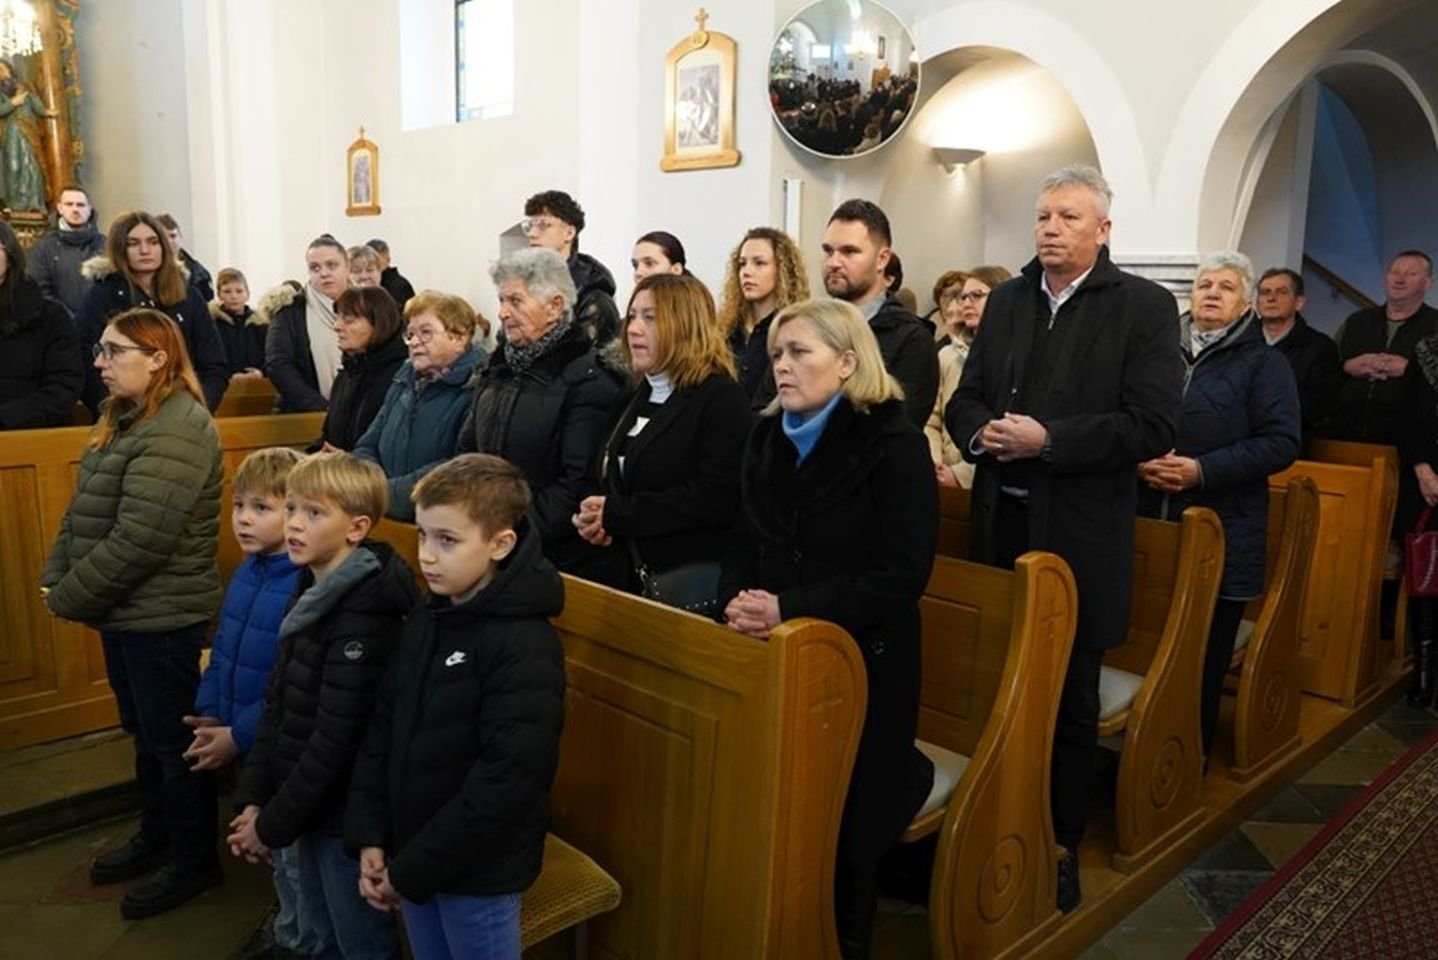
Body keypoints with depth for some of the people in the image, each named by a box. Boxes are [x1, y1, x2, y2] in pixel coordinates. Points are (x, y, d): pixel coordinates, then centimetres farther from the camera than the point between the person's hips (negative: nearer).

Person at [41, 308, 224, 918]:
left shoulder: (176, 431, -22)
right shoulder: (122, 418, 10)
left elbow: (138, 540, -26)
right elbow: (81, 512, 12)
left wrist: (68, 598, -16)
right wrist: (54, 577, 0)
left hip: (162, 616, -9)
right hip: (124, 611, 9)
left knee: (174, 740, 6)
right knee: (145, 734, 22)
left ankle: (194, 862, 23)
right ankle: (156, 837, 41)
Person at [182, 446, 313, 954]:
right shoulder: (246, 573, 3)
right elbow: (222, 652, 12)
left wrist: (239, 735, -19)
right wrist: (209, 716, 2)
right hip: (249, 747, 9)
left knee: (298, 854, 9)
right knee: (275, 844, 26)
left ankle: (307, 942, 31)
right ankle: (288, 934, 47)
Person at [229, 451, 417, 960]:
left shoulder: (365, 614, -24)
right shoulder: (310, 590, 4)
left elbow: (337, 737, -25)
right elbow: (277, 704, 7)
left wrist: (274, 823, -15)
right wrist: (253, 799, 1)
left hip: (348, 812, -8)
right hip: (313, 806, 8)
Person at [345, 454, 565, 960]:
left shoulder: (525, 646, -21)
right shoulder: (424, 622, 2)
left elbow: (509, 778, -23)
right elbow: (382, 732, 7)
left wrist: (412, 868, -17)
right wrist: (369, 838, -1)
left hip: (479, 871, -6)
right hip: (411, 858, 7)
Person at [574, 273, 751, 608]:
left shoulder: (723, 399, -10)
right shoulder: (632, 401, 16)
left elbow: (716, 497, -22)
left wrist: (616, 514, -19)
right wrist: (595, 518, -4)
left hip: (695, 579, -7)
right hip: (632, 574, 7)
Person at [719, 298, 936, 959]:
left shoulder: (894, 445, -11)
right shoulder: (766, 438, 8)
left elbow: (901, 576, -18)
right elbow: (744, 544, 10)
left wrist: (789, 608, -23)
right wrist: (736, 600, -11)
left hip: (860, 661, -5)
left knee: (843, 817, 8)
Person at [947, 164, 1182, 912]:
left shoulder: (1145, 307, -5)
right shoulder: (1005, 300, 11)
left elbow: (1152, 426, -14)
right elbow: (964, 400, 11)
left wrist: (1048, 439, -20)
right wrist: (981, 431, -11)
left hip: (1079, 535, -4)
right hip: (999, 525, 4)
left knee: (1068, 702, 10)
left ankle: (1062, 845, 28)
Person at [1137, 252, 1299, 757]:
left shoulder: (1263, 362, 3)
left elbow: (1281, 442, -7)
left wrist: (1202, 470, -17)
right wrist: (1137, 461, -9)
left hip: (1220, 534, -2)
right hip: (1149, 526, 3)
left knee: (1205, 656, 5)